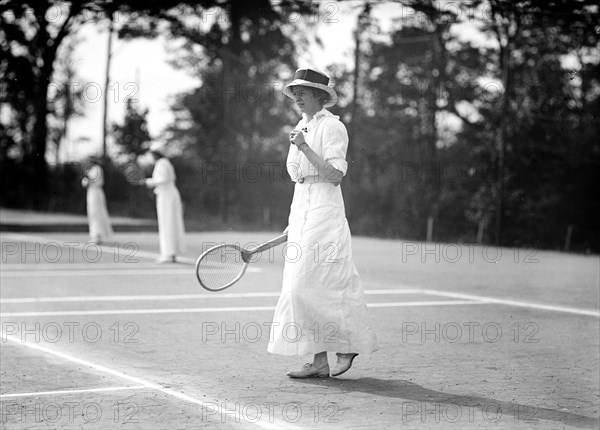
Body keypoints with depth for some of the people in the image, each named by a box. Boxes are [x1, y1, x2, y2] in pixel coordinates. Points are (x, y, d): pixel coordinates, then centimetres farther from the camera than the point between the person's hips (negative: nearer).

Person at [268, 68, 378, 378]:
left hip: (324, 209, -8)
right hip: (301, 209, 9)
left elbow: (335, 175, -16)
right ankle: (319, 361, 6)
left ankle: (348, 343, 7)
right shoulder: (300, 128, 17)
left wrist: (305, 148, -21)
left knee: (312, 284, -11)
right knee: (299, 284, 4)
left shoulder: (332, 126, -8)